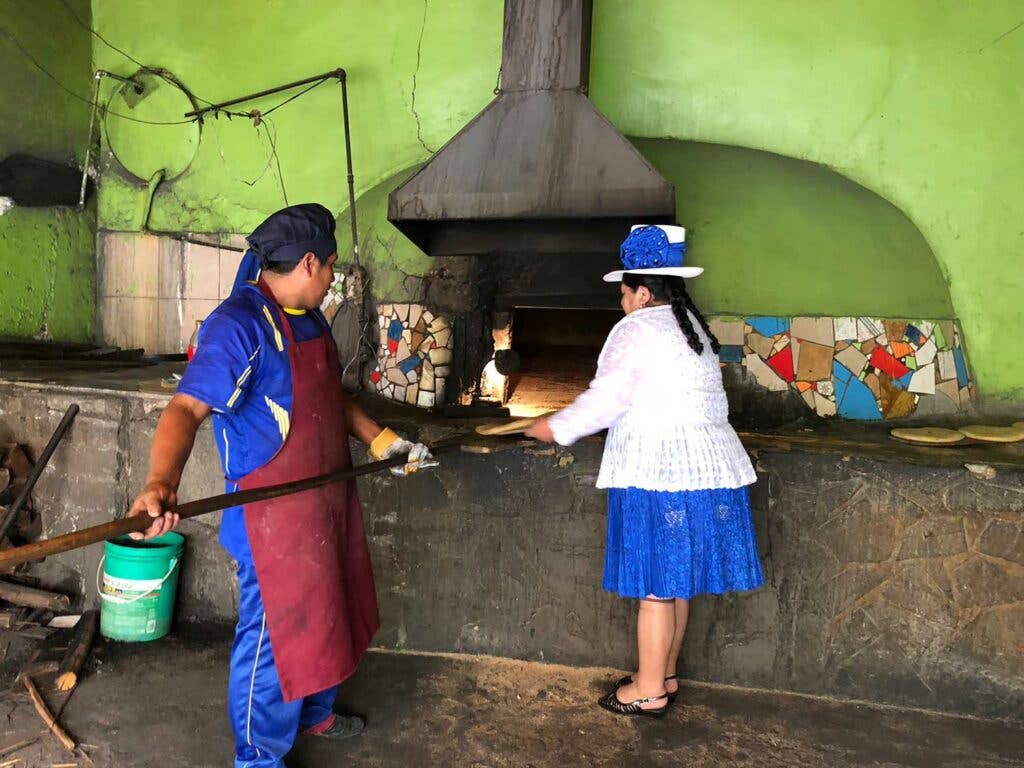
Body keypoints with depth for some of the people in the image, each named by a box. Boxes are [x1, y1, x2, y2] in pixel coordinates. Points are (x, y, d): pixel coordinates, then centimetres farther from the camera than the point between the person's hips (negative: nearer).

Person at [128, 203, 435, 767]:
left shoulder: (309, 318, 9)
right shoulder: (239, 324, -21)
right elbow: (186, 407, -32)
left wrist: (383, 441, 19)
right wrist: (161, 482, -47)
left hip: (328, 499, 9)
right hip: (274, 514, -9)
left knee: (329, 613, 23)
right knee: (276, 633, 3)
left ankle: (313, 712, 47)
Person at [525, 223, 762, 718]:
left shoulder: (637, 329, -8)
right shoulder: (693, 327, 18)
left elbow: (605, 400, -12)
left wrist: (556, 428, 1)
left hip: (658, 472, -8)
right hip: (707, 465, 9)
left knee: (656, 586, 1)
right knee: (676, 582, 16)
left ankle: (649, 691, 12)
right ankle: (665, 675, 28)